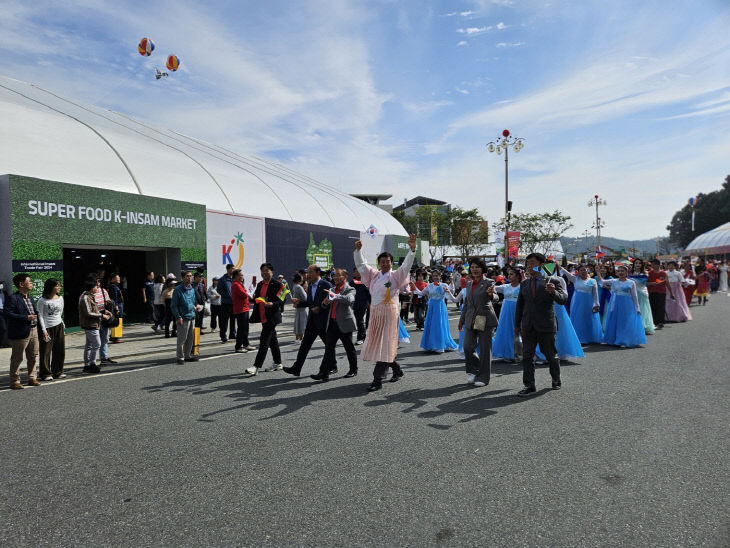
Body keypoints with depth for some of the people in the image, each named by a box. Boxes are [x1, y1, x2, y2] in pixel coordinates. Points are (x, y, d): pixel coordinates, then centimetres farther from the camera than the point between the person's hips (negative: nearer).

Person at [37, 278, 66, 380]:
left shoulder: (60, 298, 8)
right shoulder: (42, 300, -9)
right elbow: (40, 316, -8)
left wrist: (62, 324, 14)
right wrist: (44, 330, -12)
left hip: (58, 326, 5)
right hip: (47, 327, -5)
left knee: (60, 350, 8)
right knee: (46, 352, 0)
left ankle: (57, 372, 19)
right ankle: (46, 374, 11)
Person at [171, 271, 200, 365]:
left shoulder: (192, 289, 12)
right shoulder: (178, 290, -9)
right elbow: (173, 306, -9)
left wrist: (195, 306, 6)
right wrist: (178, 317, -16)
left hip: (192, 317, 7)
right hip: (183, 318, -7)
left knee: (190, 338, 13)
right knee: (182, 339, -1)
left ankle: (187, 355, 25)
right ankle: (180, 357, 9)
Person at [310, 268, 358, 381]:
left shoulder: (350, 289, -4)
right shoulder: (332, 289, 16)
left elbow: (349, 299, -27)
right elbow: (325, 307, 19)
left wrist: (335, 296, -35)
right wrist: (325, 303, -4)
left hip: (344, 323, -5)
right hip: (332, 323, 6)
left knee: (349, 348, 7)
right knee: (329, 348, -1)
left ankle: (353, 370, 24)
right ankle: (324, 374, -4)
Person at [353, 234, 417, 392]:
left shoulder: (396, 275, -1)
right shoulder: (374, 275, 13)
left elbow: (406, 266, -14)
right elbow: (361, 265, 16)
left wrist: (412, 249, -26)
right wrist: (358, 250, 4)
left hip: (389, 312, -6)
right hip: (375, 312, 6)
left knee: (384, 345, -6)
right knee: (376, 343, 13)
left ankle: (378, 380, -4)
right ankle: (396, 369, 33)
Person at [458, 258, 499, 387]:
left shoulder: (489, 282, -4)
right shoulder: (469, 284, 13)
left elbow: (496, 297, -19)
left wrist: (491, 294, -42)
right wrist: (461, 320, 23)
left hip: (485, 319, -5)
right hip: (471, 320, 5)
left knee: (485, 349, 1)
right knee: (467, 347, 0)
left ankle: (483, 377, 13)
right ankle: (473, 371, 23)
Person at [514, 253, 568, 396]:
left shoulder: (551, 282, -2)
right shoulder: (524, 284, 10)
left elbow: (563, 300, -11)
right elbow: (519, 305, 15)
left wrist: (554, 292, -32)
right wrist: (517, 324, 14)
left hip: (546, 325, -3)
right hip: (528, 326, 3)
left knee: (551, 355, 10)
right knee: (527, 356, 0)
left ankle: (556, 379, 32)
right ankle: (529, 386, 5)